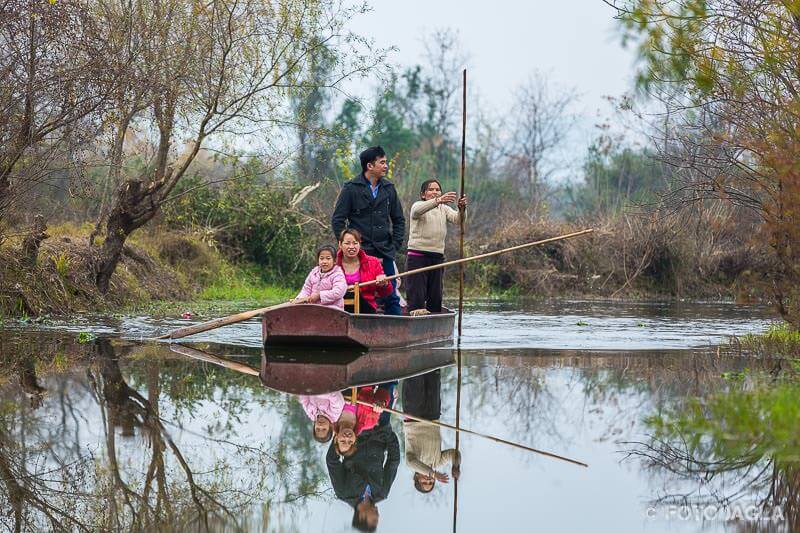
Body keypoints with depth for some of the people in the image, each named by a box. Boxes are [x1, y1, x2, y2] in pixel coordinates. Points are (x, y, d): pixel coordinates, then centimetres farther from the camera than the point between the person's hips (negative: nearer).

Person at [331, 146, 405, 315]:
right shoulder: (351, 188, -3)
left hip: (385, 254, 4)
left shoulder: (388, 188, 10)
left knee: (391, 298, 4)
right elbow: (337, 220, -2)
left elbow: (399, 220, 19)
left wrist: (395, 245, 7)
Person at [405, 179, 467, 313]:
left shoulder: (444, 209, 15)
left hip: (437, 257, 5)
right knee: (416, 297, -10)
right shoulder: (417, 205, 0)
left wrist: (462, 208, -28)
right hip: (418, 256, -5)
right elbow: (418, 210, -26)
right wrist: (438, 200, -43)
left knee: (436, 297, 8)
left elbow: (457, 219, -4)